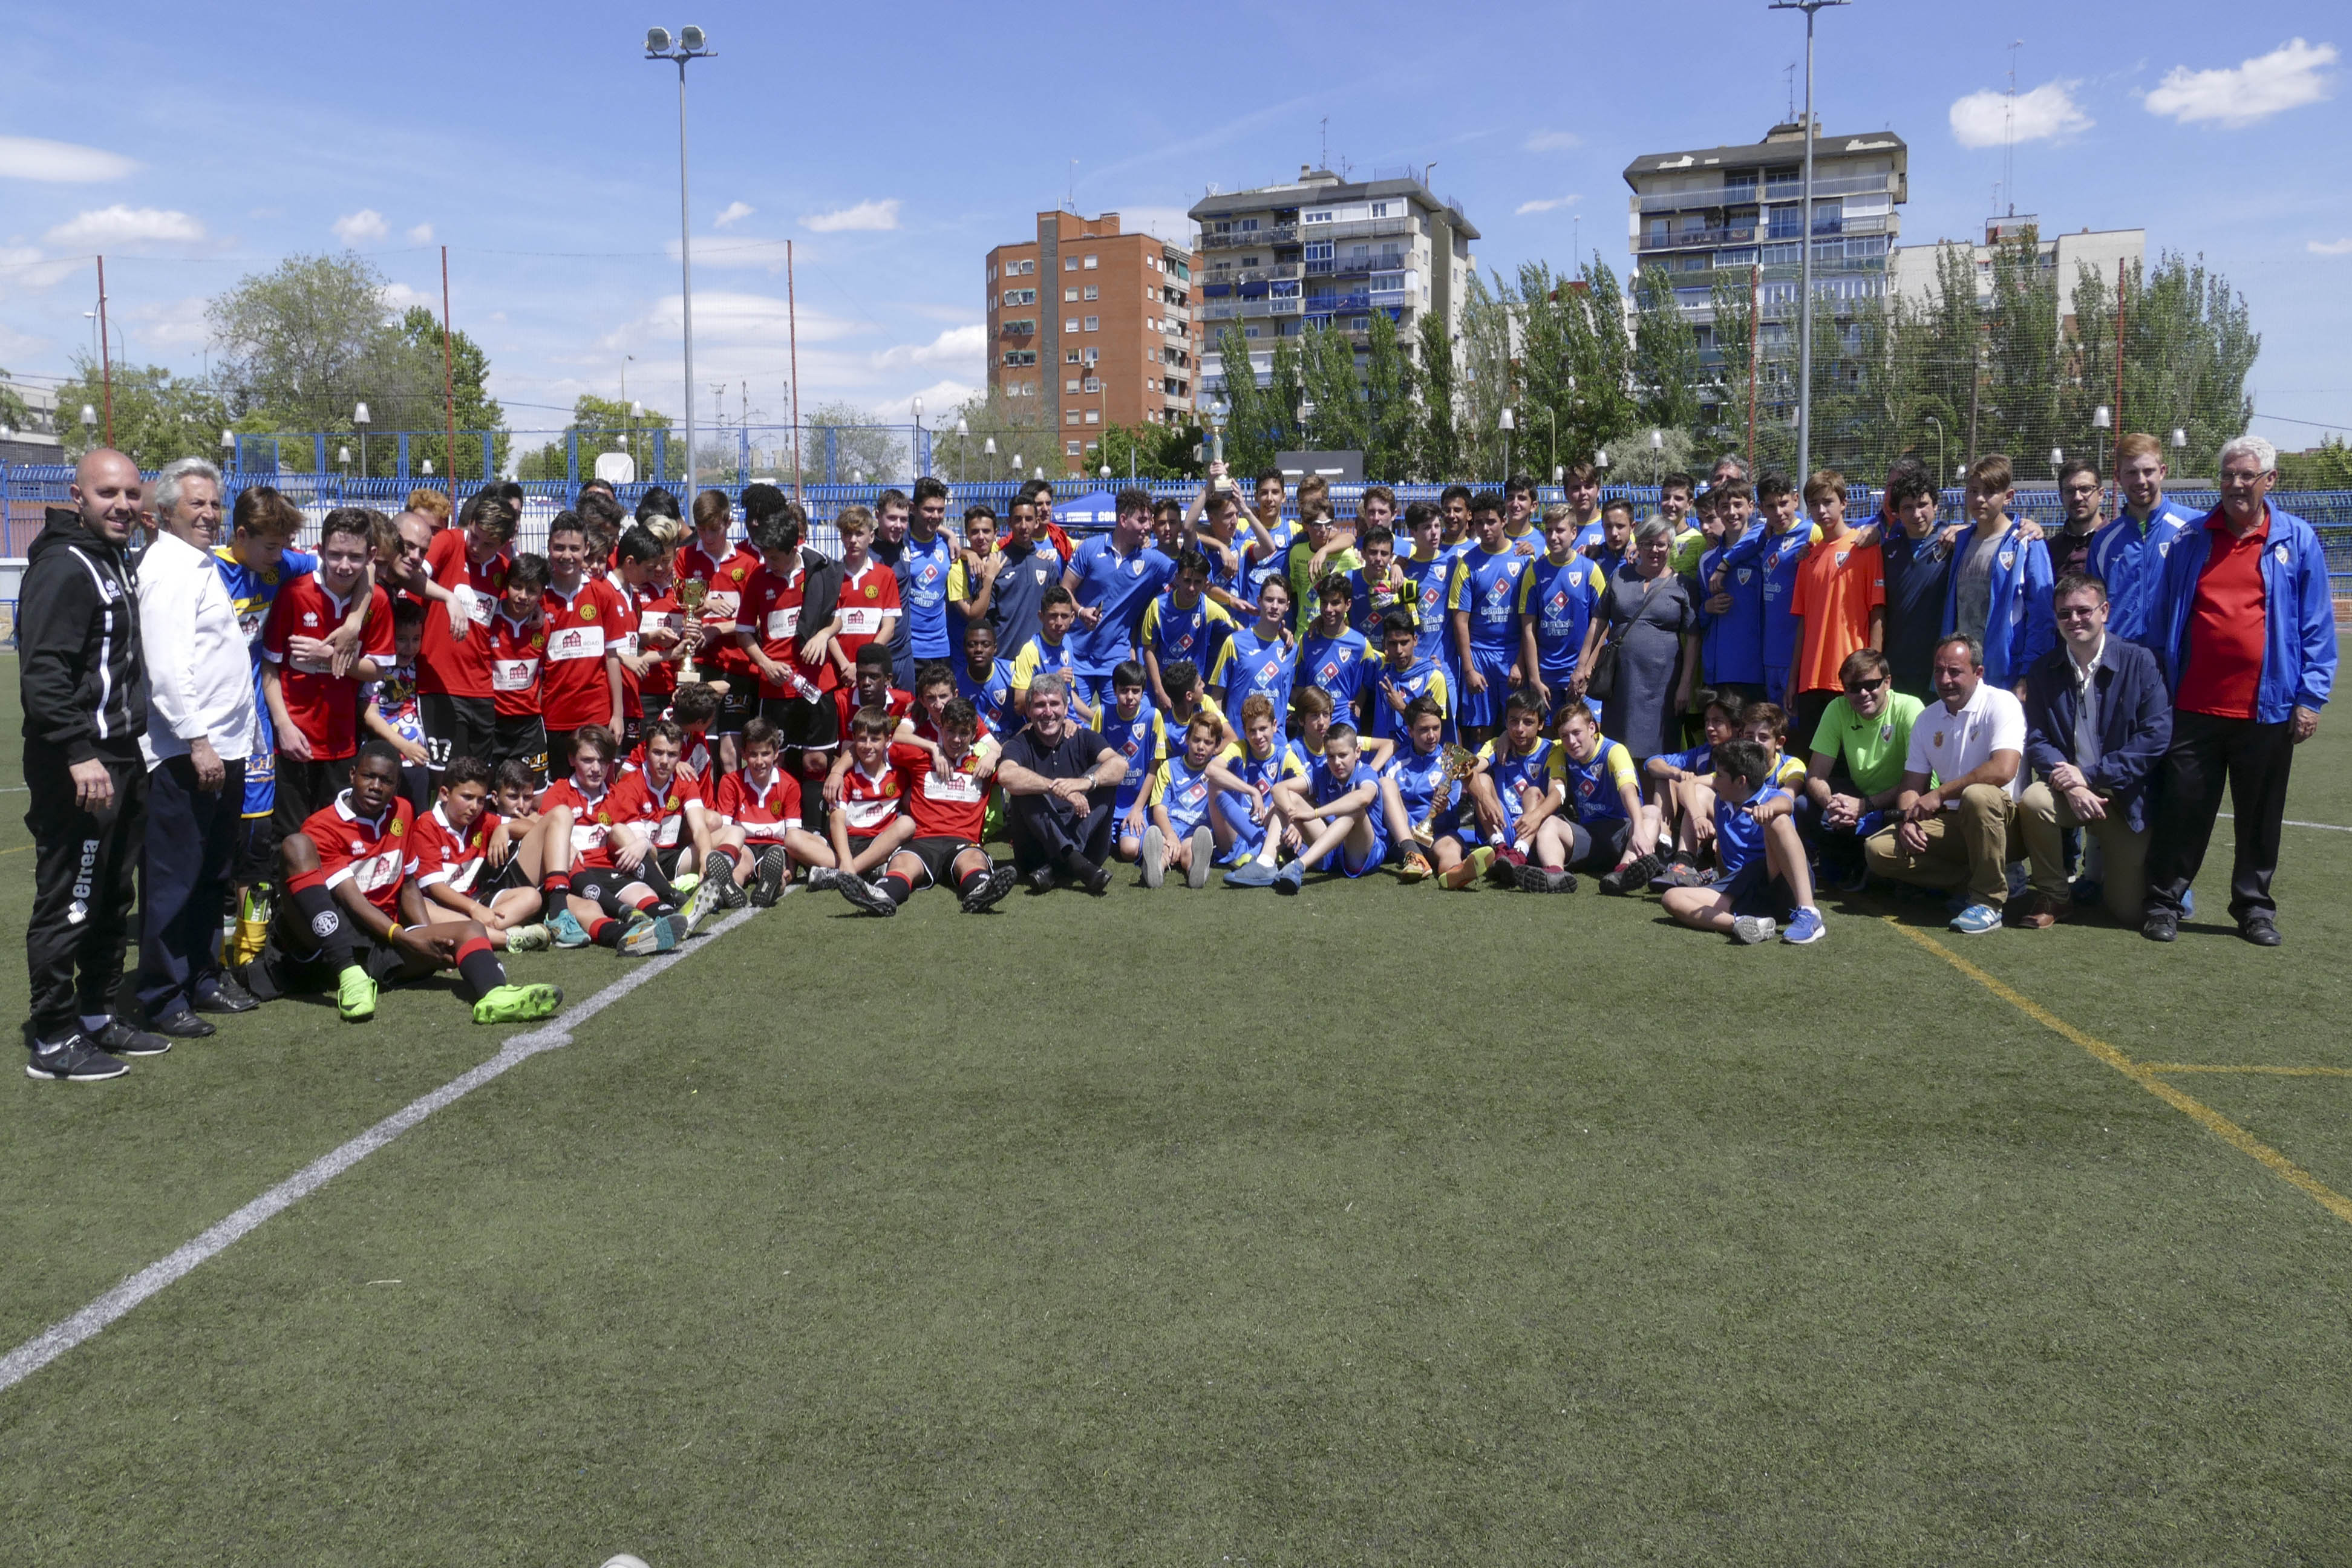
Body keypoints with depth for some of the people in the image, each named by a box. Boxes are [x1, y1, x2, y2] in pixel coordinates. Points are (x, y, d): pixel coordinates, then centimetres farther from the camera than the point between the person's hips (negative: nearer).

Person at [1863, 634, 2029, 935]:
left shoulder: (2000, 704, -12)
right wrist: (1907, 819, -12)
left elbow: (2003, 770, -28)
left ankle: (1989, 899, -24)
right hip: (1952, 823, 6)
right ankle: (1975, 880, -7)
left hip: (2002, 823, -6)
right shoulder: (1926, 720, 9)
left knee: (1977, 796, -40)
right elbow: (1913, 784, 10)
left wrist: (1940, 794, -21)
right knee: (1878, 850, -12)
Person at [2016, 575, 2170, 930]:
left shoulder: (2139, 662, -9)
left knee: (2129, 910, -3)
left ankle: (2111, 865, 35)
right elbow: (2036, 741, -5)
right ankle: (2054, 897, -10)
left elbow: (2157, 736, -16)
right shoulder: (2043, 670, 0)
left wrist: (2090, 775, -21)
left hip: (2125, 795, -2)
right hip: (2069, 789, 2)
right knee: (2033, 801, -35)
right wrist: (2069, 785, -24)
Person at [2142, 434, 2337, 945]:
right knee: (2183, 811, 3)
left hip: (2267, 709, 0)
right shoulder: (2191, 540, 6)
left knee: (2260, 818, 10)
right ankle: (2164, 902, 14)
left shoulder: (2297, 539, 3)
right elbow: (2162, 618, 10)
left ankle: (2255, 908, 23)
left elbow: (2317, 626, 2)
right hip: (2194, 707, 0)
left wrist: (2310, 698, -3)